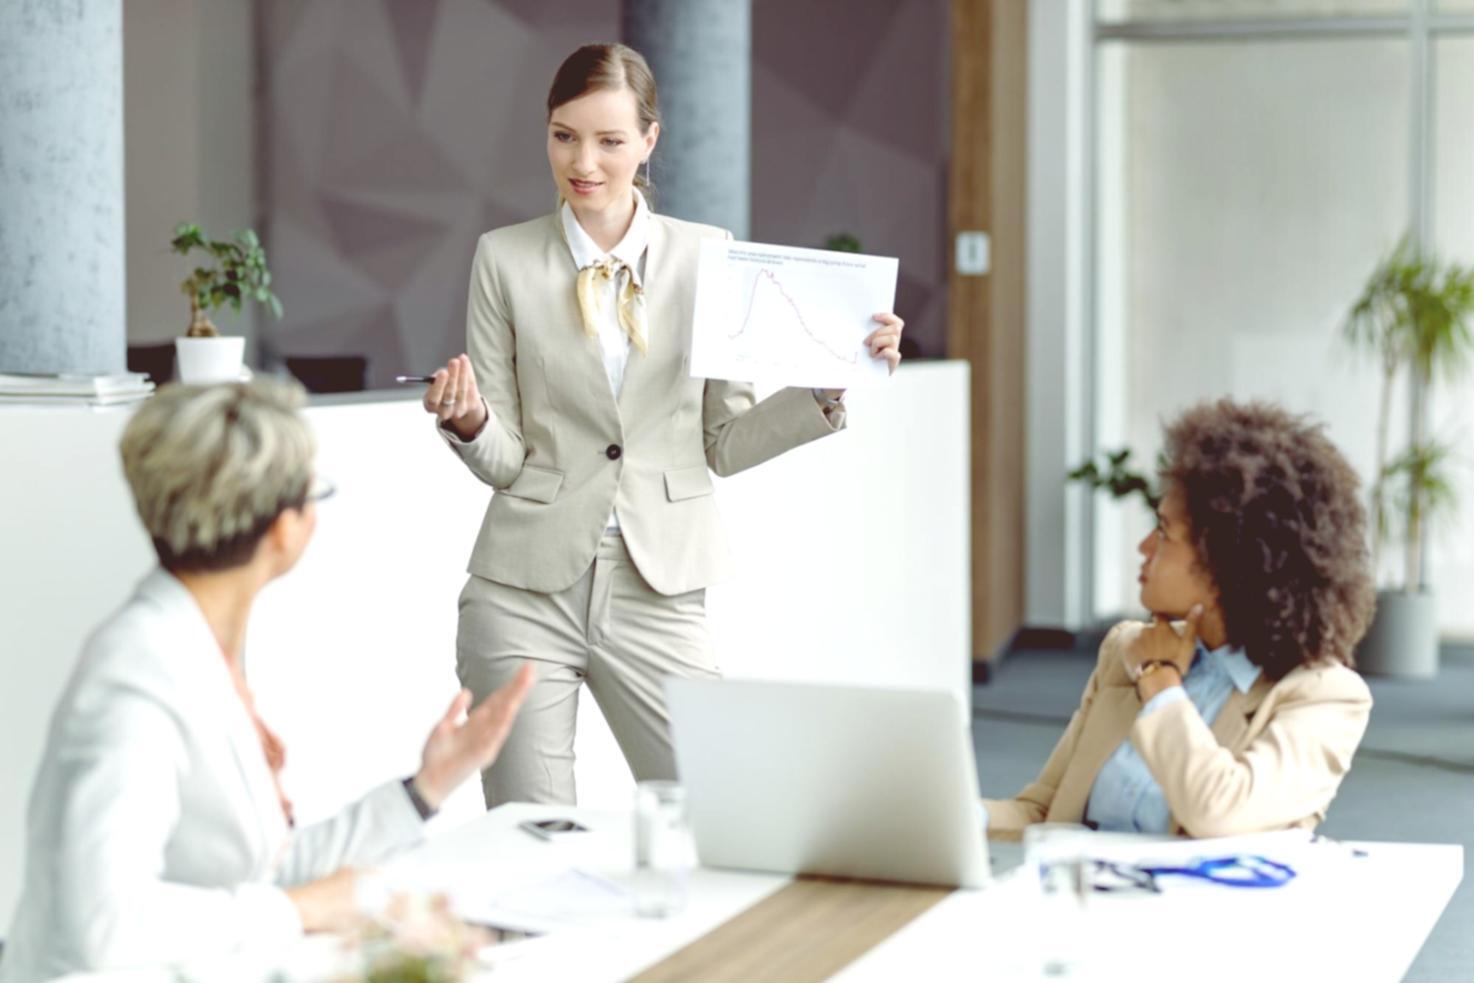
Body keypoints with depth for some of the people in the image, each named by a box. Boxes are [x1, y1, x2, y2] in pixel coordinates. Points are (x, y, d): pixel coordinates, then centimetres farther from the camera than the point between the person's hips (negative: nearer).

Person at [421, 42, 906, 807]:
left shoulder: (707, 257, 3)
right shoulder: (504, 259, 2)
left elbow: (725, 443, 6)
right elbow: (504, 458, 2)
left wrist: (827, 390, -8)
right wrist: (469, 423, -19)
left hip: (658, 590, 0)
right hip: (526, 592, 0)